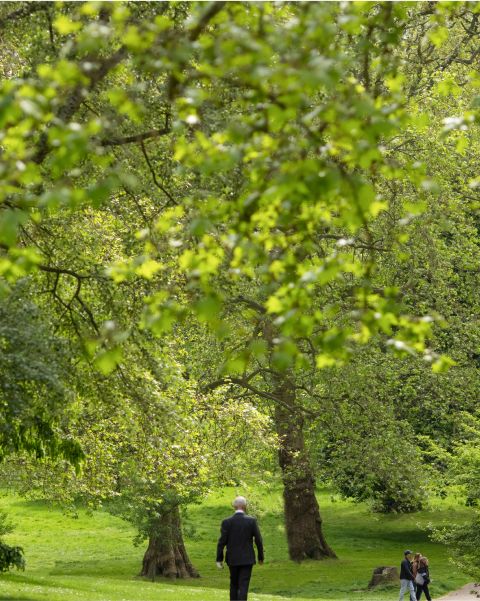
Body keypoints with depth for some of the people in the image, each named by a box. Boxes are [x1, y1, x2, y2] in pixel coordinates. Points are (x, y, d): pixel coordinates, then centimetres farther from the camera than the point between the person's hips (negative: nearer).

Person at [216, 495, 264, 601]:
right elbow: (258, 540, -4)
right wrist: (261, 557, 8)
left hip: (232, 559, 2)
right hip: (247, 559, -2)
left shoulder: (227, 522, -6)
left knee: (234, 584, 17)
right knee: (243, 586, -3)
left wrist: (219, 559, -1)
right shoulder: (251, 521, -7)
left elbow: (222, 542, -8)